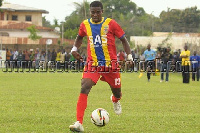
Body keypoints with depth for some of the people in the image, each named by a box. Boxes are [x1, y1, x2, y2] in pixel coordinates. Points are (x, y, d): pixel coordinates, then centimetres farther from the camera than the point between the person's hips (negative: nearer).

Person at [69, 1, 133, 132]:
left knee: (117, 93, 11)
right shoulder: (85, 25, 4)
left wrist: (129, 56, -8)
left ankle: (115, 100, 55)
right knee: (84, 89, -22)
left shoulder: (111, 24, -5)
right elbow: (80, 37, 25)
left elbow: (123, 39, 2)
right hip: (92, 64, 1)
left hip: (110, 63, -1)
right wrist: (74, 49, 9)